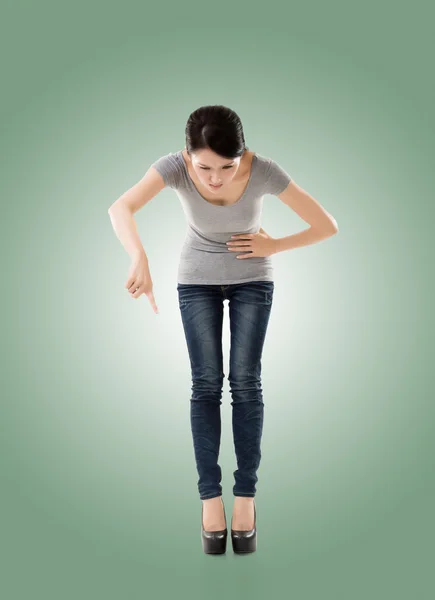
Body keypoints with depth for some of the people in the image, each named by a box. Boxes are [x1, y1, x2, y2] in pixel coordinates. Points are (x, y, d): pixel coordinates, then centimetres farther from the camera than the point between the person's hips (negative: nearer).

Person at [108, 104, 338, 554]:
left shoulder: (263, 170, -29)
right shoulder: (175, 165, -28)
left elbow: (328, 226, -22)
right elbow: (120, 208, -44)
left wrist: (274, 246, -17)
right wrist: (140, 259, -61)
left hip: (252, 280, 0)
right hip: (197, 280, 1)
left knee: (245, 382, -5)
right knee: (206, 384, -5)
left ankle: (245, 495, 5)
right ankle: (210, 496, 4)